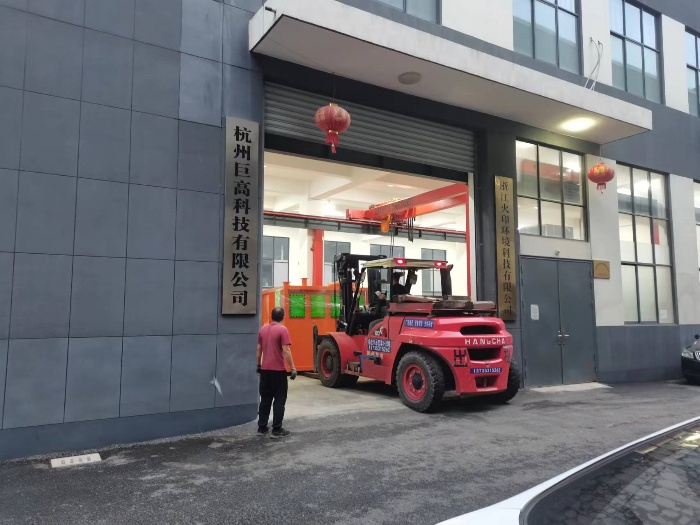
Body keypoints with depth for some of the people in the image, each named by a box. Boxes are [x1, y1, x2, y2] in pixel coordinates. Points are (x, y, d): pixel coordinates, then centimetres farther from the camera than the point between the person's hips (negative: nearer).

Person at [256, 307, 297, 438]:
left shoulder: (263, 329, 7)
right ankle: (277, 430, 2)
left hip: (265, 369, 6)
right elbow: (286, 351, -16)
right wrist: (293, 368, -13)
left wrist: (259, 365, 23)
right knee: (279, 400, 2)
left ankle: (262, 428, 17)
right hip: (278, 370, -6)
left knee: (265, 399, 13)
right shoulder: (282, 330, -11)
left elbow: (259, 349, 12)